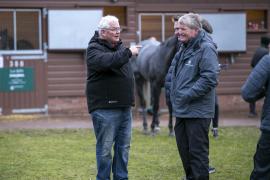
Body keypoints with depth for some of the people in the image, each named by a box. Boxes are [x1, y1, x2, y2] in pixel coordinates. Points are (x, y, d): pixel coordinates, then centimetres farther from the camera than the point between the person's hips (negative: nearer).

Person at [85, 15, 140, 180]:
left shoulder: (119, 46, 15)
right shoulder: (94, 49, -9)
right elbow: (106, 61, -32)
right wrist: (128, 52, -25)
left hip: (124, 107, 8)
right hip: (105, 109, -8)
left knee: (124, 147, 11)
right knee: (105, 149, -2)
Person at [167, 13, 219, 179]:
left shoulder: (206, 49, -15)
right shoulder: (184, 48, 14)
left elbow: (210, 78, -23)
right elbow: (172, 72, 27)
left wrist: (187, 95, -21)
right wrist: (172, 91, 11)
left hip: (197, 112, -9)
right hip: (181, 110, 9)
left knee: (198, 153, -4)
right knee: (184, 151, 17)